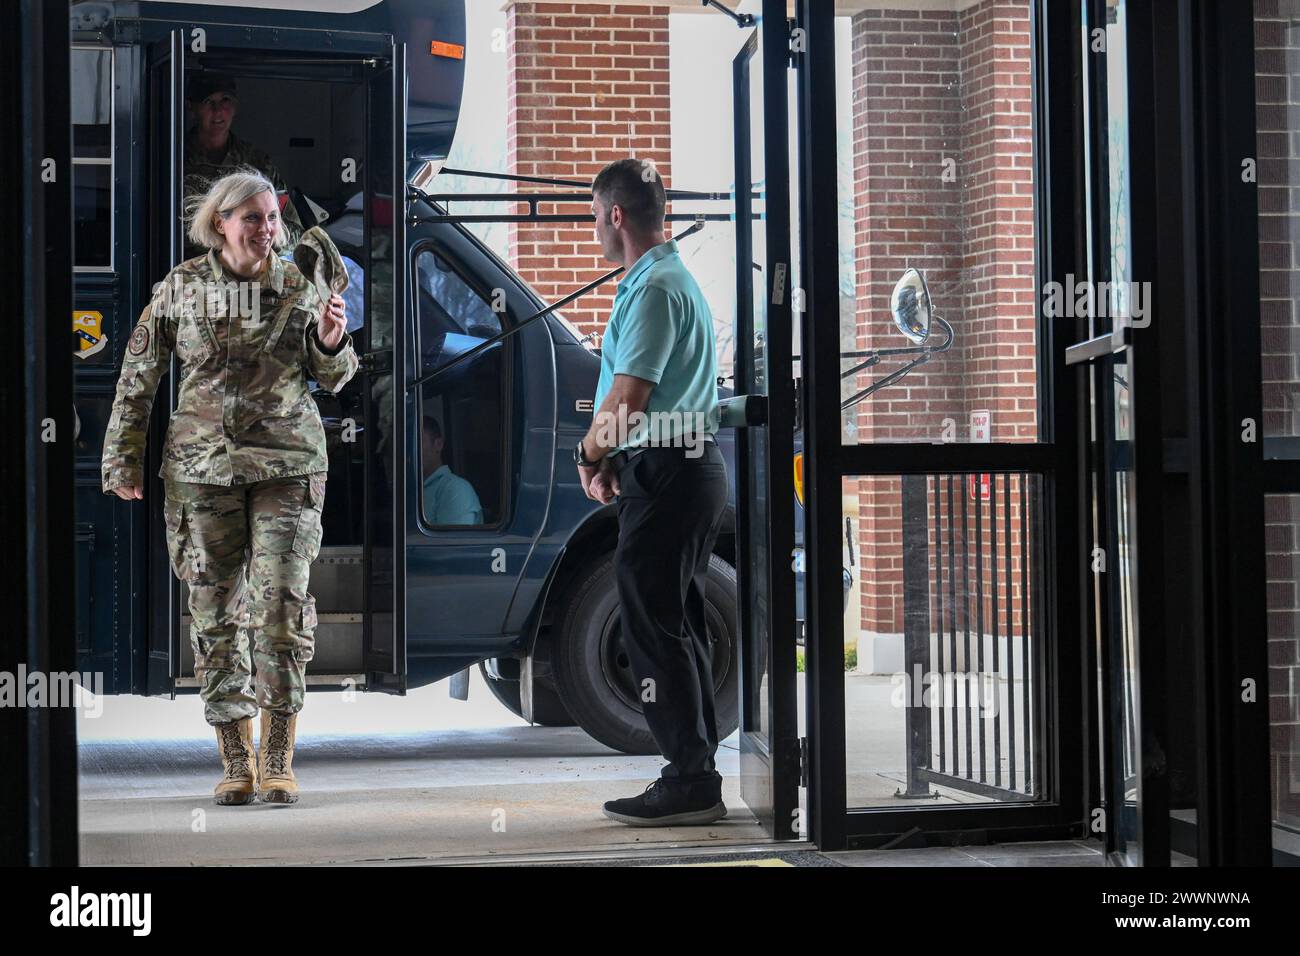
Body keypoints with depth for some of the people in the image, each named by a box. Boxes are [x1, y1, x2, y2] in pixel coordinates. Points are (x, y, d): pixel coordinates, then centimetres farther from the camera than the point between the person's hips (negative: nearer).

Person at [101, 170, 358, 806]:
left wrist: (333, 344, -9)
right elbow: (138, 378, 10)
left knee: (282, 607, -8)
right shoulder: (181, 287, 4)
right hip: (202, 467, 1)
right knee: (216, 612, 2)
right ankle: (236, 764, 12)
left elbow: (331, 379, 13)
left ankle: (278, 762, 1)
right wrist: (123, 459, 8)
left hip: (287, 464, 0)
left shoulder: (296, 286, 5)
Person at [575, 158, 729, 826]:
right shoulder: (673, 277, 20)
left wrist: (590, 456, -3)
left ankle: (688, 783, -5)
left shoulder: (654, 288, -15)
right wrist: (612, 460, 13)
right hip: (691, 468, 11)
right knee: (677, 627, 13)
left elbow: (628, 397, -19)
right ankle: (697, 782, 18)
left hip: (666, 476, -11)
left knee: (654, 628, -8)